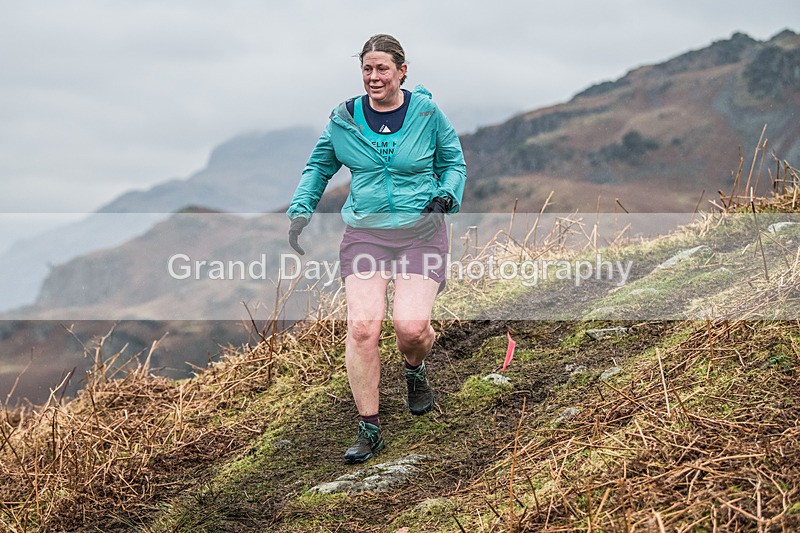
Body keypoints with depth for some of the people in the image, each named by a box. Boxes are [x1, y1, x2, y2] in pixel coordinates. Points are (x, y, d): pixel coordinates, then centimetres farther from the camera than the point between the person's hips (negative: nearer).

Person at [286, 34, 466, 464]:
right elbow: (319, 166, 19)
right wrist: (301, 211, 7)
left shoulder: (427, 113, 0)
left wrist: (447, 194, -6)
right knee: (362, 326, -15)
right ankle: (369, 430, -3)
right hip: (364, 232, 1)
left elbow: (454, 162, 14)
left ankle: (415, 370, 23)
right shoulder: (344, 118, 4)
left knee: (411, 325, -17)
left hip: (420, 232, -1)